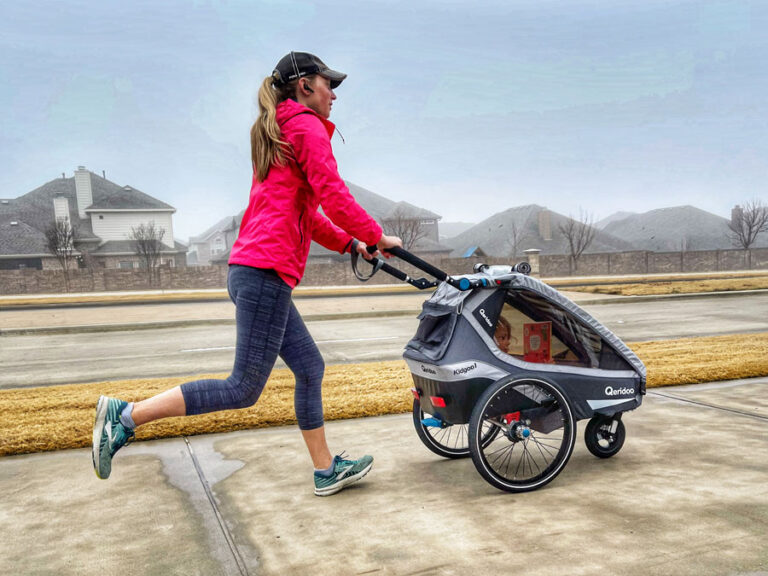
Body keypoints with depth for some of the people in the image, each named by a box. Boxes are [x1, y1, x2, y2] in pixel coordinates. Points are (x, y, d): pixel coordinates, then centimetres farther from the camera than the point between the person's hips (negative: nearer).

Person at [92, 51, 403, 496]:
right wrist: (376, 236, 2)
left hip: (254, 272, 10)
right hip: (266, 271, -10)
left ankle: (327, 471, 23)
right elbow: (334, 197, -12)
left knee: (310, 368, 14)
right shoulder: (307, 127, -3)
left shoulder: (277, 135, 26)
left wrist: (350, 244, 24)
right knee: (244, 389, -5)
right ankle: (127, 416, 0)